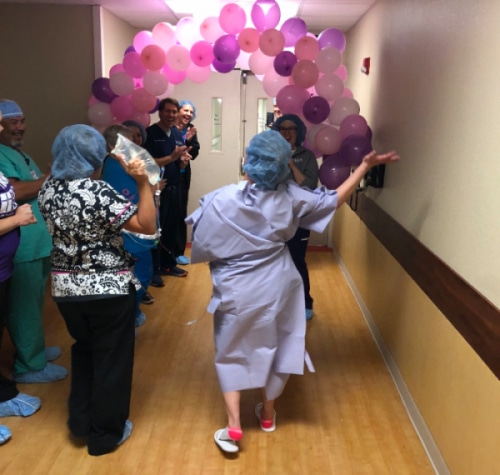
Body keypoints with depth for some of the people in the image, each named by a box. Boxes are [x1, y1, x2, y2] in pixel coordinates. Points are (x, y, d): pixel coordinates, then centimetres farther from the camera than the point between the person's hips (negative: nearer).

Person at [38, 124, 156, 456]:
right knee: (111, 358, 11)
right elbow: (148, 226, -21)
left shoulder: (48, 189, -1)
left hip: (66, 287, 6)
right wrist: (143, 182, -22)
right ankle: (105, 434, 26)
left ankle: (81, 421, 36)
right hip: (108, 289, -6)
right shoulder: (99, 193, -22)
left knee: (84, 350, 26)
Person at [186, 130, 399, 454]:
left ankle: (234, 428, 11)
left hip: (237, 291, -2)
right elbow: (335, 199, 0)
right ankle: (268, 413, 37)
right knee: (276, 347, 21)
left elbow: (200, 245, -9)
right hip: (277, 287, 2)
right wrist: (365, 166, 7)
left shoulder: (220, 201, -18)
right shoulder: (289, 196, -11)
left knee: (232, 354, 15)